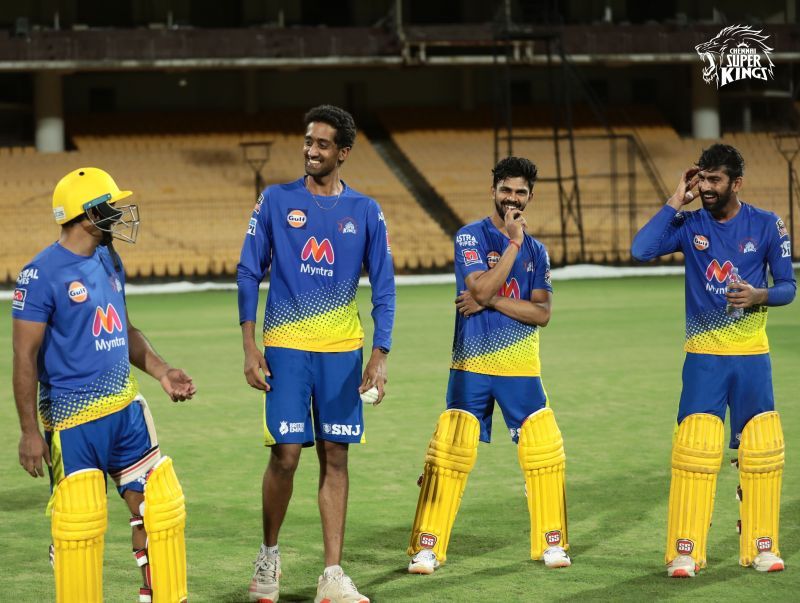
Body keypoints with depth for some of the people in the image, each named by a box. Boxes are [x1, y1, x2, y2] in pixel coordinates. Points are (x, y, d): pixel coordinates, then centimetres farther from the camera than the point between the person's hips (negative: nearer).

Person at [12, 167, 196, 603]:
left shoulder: (108, 261, 10)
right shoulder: (42, 274, -14)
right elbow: (25, 357, -13)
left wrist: (161, 372, 9)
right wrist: (30, 432, -15)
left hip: (125, 409, 8)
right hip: (73, 419, -8)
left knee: (159, 505, 8)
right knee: (78, 525, -4)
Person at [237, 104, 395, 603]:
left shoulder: (365, 212, 4)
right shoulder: (276, 201, 2)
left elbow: (384, 290, 5)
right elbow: (250, 275, 3)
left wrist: (380, 356, -6)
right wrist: (250, 347, -5)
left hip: (342, 352, 2)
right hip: (285, 347, -1)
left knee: (335, 457, 2)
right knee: (285, 454, -6)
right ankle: (269, 556, 17)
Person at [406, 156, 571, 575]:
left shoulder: (536, 251, 10)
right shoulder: (471, 237, -2)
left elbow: (542, 313, 0)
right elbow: (482, 288, -17)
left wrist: (491, 302, -12)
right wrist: (513, 243, -16)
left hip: (521, 366, 4)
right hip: (472, 365, -3)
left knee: (545, 451, 0)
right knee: (448, 453, -7)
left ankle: (552, 542, 14)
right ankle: (427, 548, -1)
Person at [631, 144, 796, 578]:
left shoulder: (766, 226, 0)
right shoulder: (689, 224, 0)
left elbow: (788, 287, 3)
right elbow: (641, 250, -16)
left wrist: (760, 295, -19)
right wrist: (675, 202, -12)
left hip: (752, 355, 1)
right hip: (703, 357, -1)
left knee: (762, 450, 2)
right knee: (694, 451, -7)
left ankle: (760, 547, 13)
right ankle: (684, 552, -3)